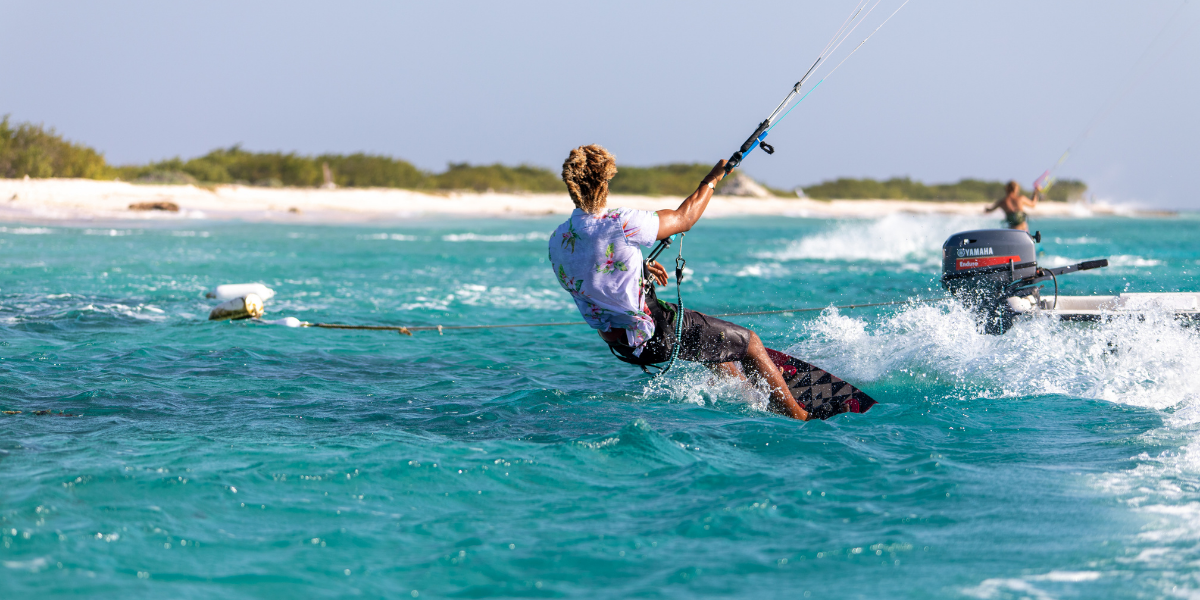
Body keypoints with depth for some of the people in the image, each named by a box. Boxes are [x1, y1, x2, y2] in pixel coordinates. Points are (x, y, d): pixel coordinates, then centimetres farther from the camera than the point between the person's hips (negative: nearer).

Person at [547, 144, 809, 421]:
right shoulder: (620, 222, -26)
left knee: (716, 340, 33)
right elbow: (684, 219, -10)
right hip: (657, 335, -8)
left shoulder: (556, 241, -5)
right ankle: (798, 417, 22)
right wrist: (712, 180, 7)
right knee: (749, 341, 11)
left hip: (621, 345, 8)